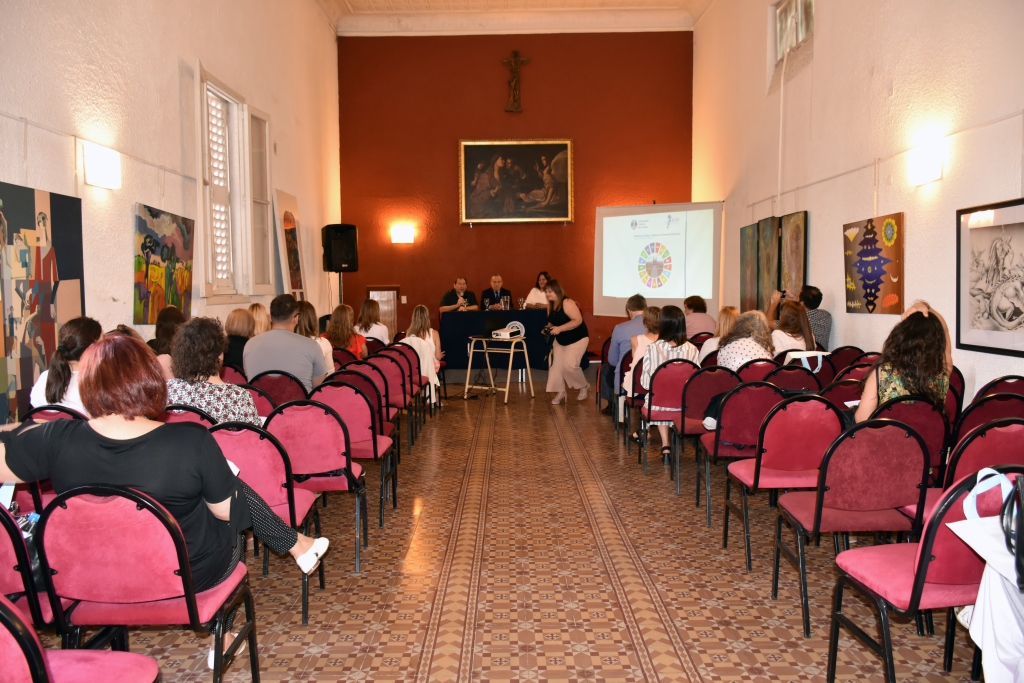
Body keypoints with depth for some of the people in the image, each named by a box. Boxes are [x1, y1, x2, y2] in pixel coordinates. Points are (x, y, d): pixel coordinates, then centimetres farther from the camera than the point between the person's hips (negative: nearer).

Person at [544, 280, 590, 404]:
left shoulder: (567, 303, -23)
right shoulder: (551, 306, 3)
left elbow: (578, 320, -31)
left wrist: (559, 328, -33)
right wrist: (548, 328, -8)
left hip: (577, 339, -8)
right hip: (560, 340, 8)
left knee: (569, 365, -19)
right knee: (556, 365, 1)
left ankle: (583, 386, 6)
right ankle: (560, 392, 13)